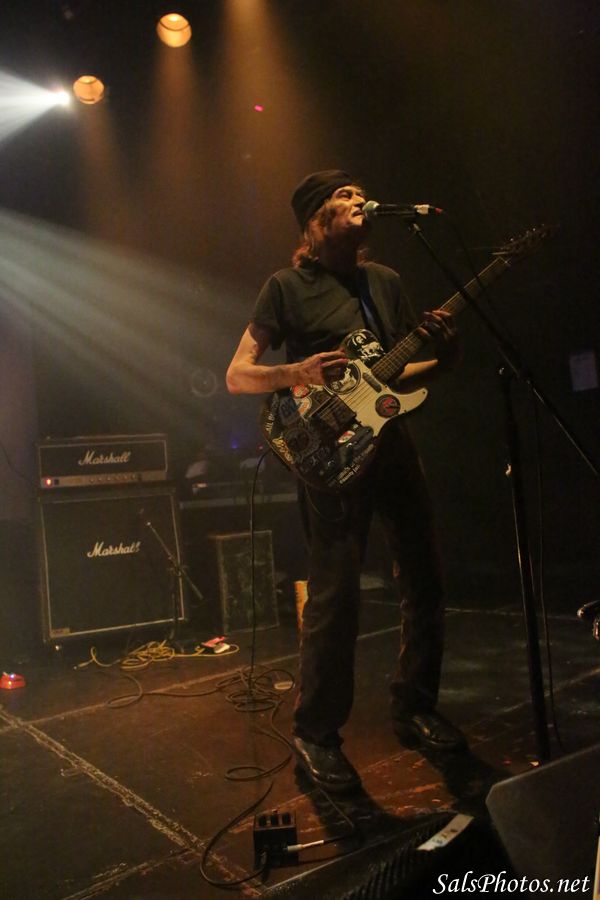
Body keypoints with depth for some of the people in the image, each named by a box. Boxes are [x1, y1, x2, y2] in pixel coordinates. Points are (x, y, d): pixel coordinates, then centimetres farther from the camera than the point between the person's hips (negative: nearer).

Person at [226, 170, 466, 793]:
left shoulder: (386, 281, 16)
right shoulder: (288, 286, -1)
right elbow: (236, 376, -3)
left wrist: (443, 360, 1)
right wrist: (297, 374, -21)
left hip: (390, 440, 7)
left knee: (424, 582, 9)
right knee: (336, 595, -8)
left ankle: (414, 709, 29)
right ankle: (315, 735, 11)